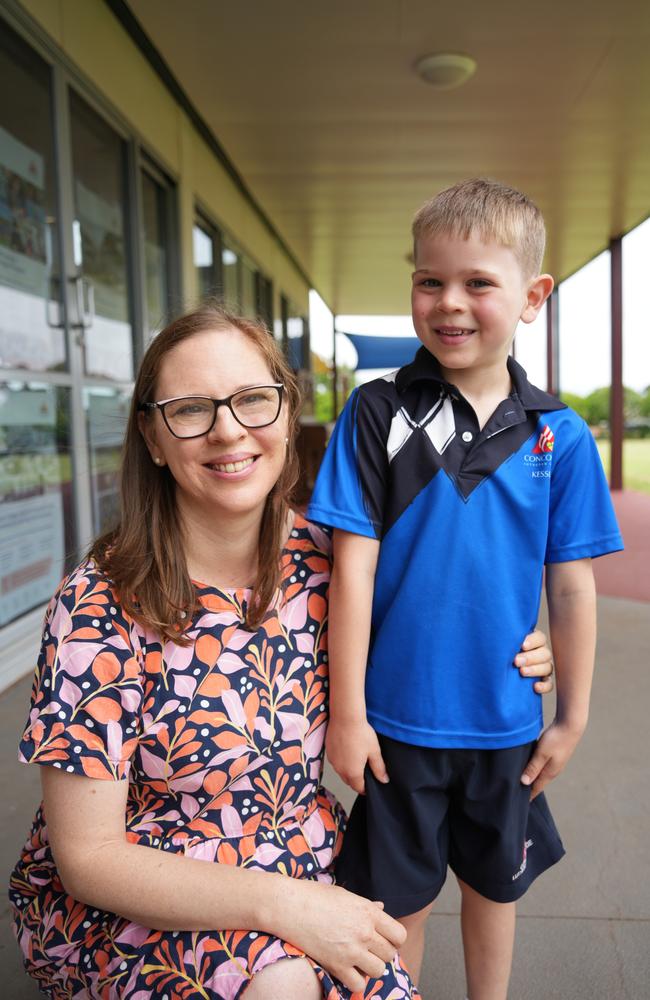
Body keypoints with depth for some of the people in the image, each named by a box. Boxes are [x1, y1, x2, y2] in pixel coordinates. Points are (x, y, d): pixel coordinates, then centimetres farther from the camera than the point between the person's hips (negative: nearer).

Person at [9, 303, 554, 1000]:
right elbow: (87, 854, -17)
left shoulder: (322, 559, -9)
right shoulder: (102, 605, -20)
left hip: (307, 877, 4)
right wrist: (284, 905, -25)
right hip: (122, 904, -3)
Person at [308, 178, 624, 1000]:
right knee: (398, 899, 17)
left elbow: (571, 586, 0)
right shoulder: (376, 414, -11)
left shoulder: (560, 436, -5)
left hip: (505, 721, 2)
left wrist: (572, 716, 5)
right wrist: (346, 712, -10)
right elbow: (353, 567, -12)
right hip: (398, 717, -2)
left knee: (493, 885, 24)